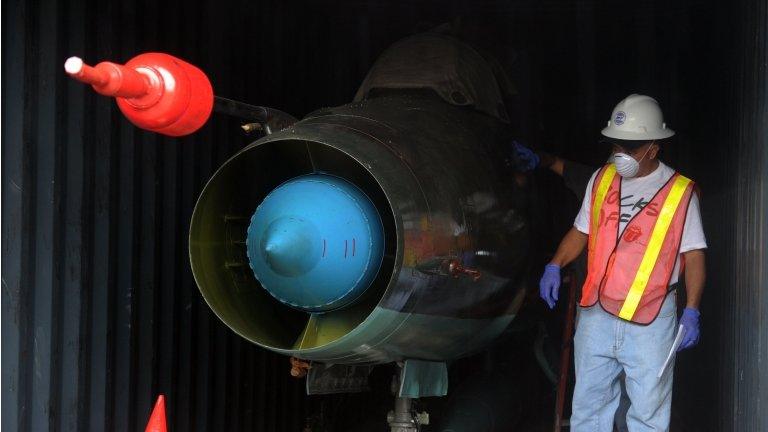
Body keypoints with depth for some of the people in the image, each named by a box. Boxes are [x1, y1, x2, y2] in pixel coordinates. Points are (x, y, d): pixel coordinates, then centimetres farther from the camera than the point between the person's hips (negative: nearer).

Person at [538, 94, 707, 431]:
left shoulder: (679, 191, -5)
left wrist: (691, 311, -11)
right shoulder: (601, 180, 7)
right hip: (596, 314, 4)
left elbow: (693, 255, -3)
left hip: (650, 320, -4)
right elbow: (580, 232, 16)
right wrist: (555, 266, 0)